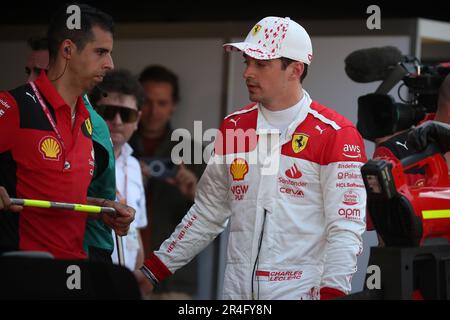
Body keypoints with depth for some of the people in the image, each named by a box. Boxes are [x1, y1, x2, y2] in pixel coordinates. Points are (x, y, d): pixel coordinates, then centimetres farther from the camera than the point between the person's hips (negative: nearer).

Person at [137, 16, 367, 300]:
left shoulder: (336, 135, -8)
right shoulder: (233, 127, 10)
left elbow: (346, 228, -12)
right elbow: (208, 213, 17)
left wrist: (332, 293, -22)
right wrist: (153, 271, 14)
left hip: (302, 292, -5)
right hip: (237, 291, 5)